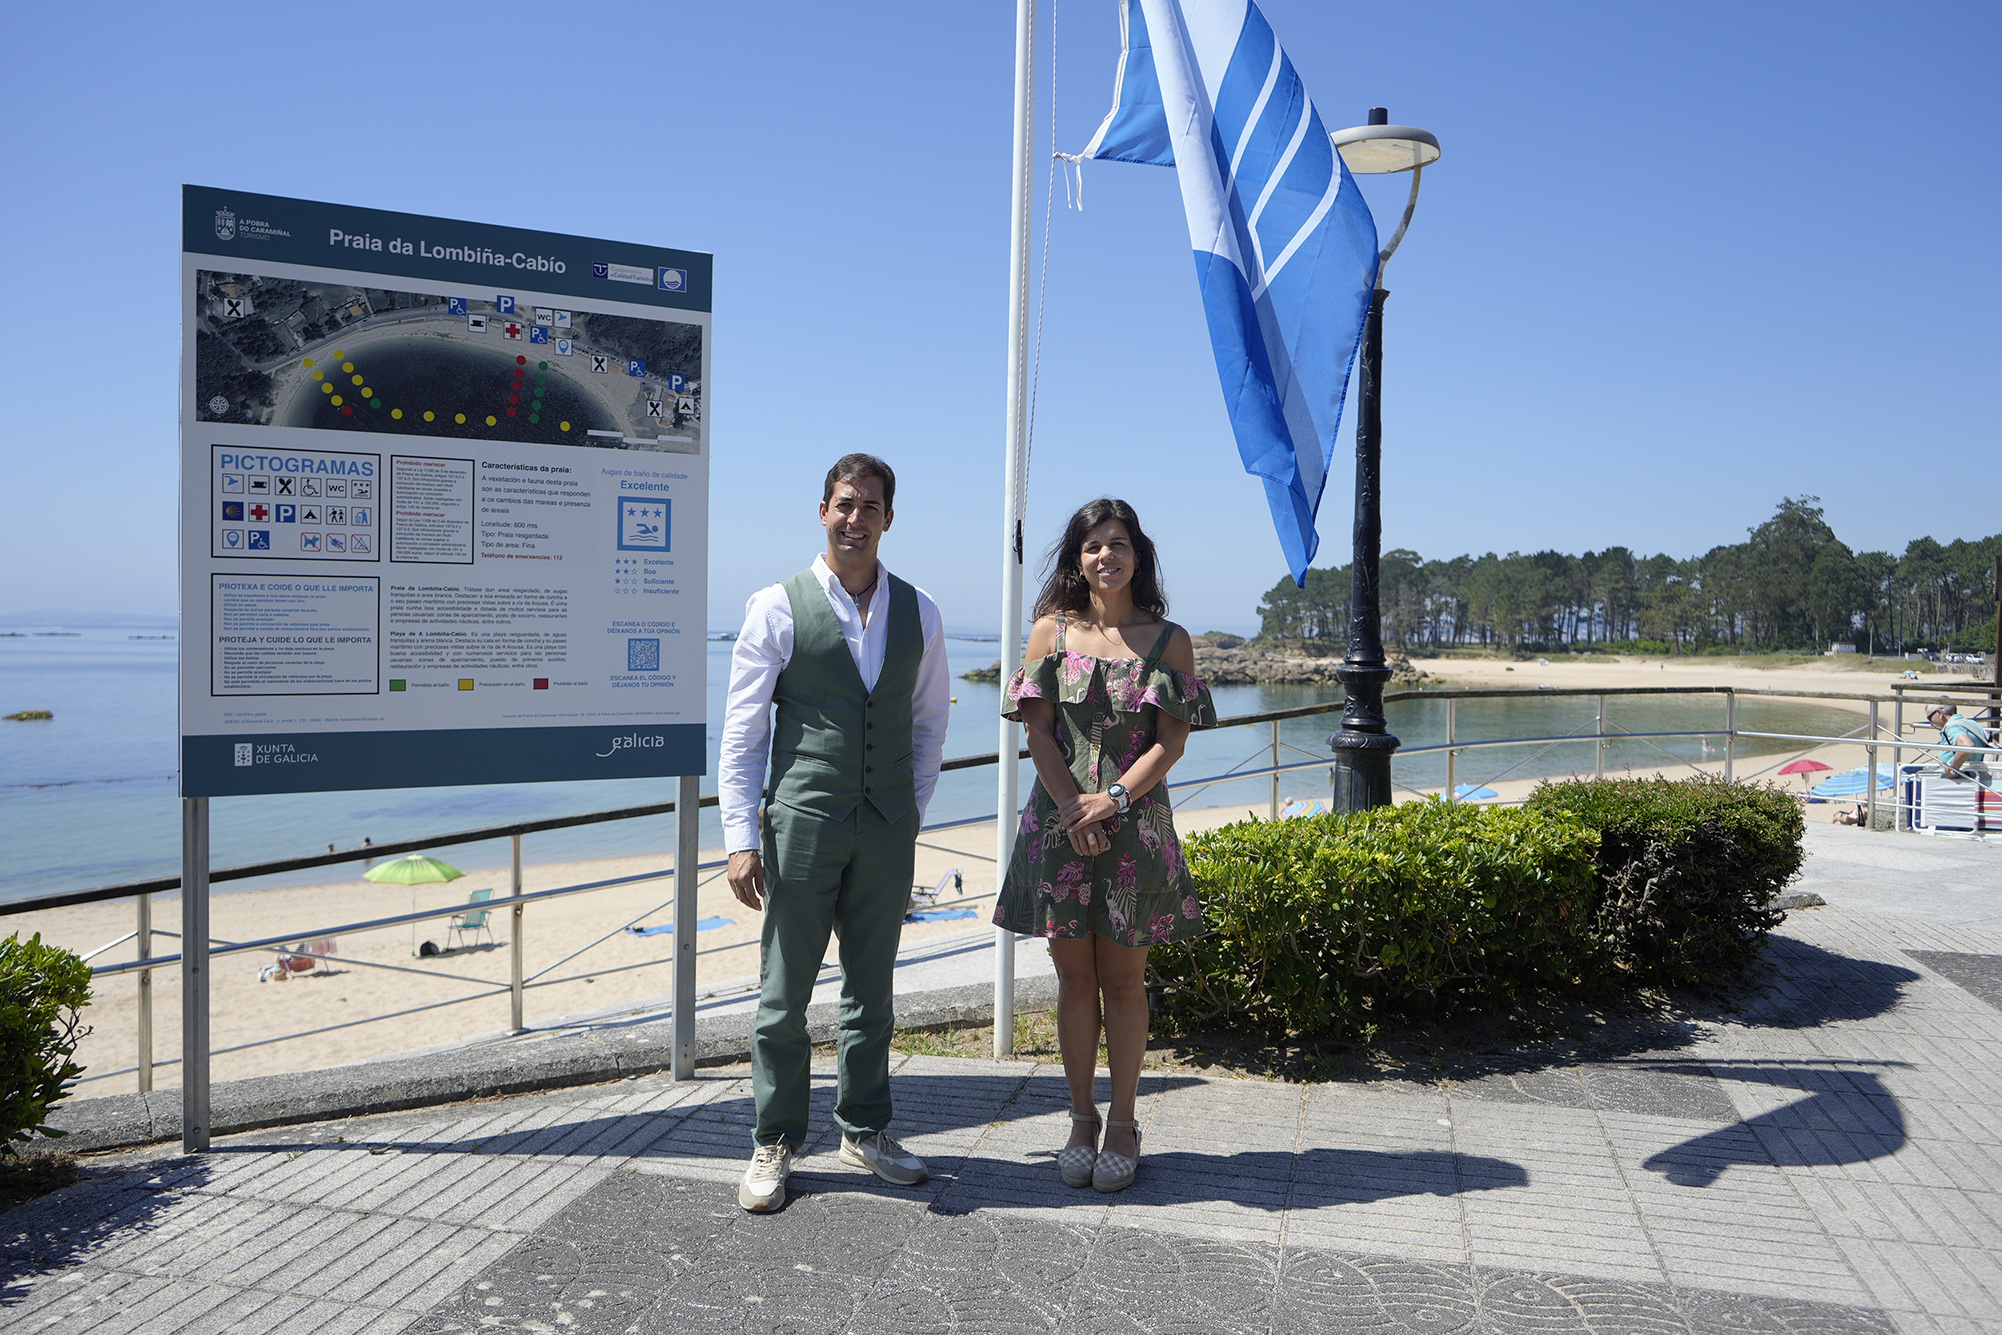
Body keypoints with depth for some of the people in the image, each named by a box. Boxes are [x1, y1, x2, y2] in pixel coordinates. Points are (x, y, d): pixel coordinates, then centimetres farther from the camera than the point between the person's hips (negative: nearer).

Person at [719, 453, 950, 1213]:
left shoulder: (919, 614, 7)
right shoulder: (776, 608, -3)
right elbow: (741, 730, -3)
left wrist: (912, 814, 9)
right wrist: (741, 837, -8)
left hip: (887, 830, 3)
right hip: (803, 823, -3)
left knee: (872, 991, 14)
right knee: (784, 993, 5)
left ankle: (864, 1134, 30)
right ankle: (774, 1147, 21)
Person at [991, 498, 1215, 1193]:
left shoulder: (1168, 639, 3)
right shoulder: (1051, 630, 5)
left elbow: (1173, 741, -3)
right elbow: (1038, 731, 0)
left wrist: (1113, 801, -14)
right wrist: (1073, 809, -12)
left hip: (1136, 827, -1)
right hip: (1059, 822, 1)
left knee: (1123, 979, 6)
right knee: (1074, 977, 8)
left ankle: (1122, 1124, 19)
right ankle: (1081, 1119, 21)